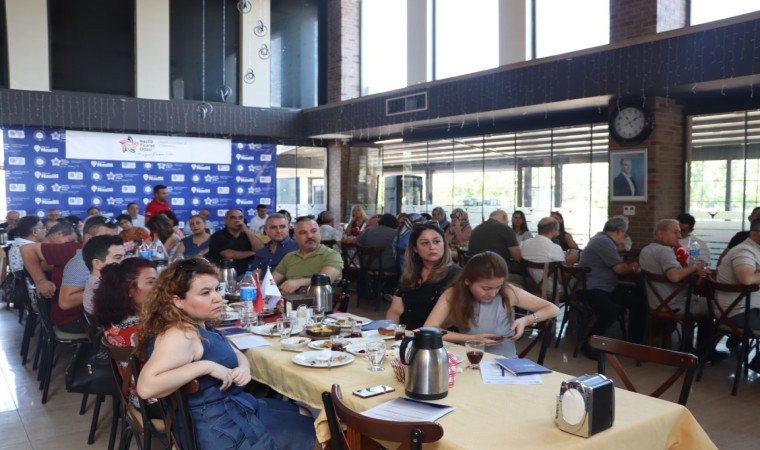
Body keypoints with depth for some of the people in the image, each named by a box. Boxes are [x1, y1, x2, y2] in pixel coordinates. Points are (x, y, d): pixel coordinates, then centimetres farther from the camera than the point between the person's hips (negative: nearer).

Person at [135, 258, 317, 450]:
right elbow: (146, 387, -37)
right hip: (220, 427, -10)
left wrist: (244, 368, -7)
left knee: (301, 414, 22)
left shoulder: (202, 326, 7)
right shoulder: (179, 335, -24)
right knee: (310, 431, 1)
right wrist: (206, 366, -33)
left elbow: (237, 354, 17)